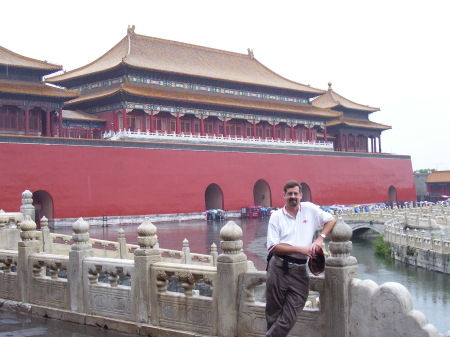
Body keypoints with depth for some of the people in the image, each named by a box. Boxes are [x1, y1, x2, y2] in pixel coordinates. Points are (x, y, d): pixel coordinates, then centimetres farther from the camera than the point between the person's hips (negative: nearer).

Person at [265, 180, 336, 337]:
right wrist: (300, 249, -13)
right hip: (278, 268, -1)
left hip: (299, 271, 1)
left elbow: (331, 220, 13)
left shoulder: (310, 209, 6)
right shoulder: (276, 216, 0)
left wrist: (320, 239, -4)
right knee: (273, 314, 7)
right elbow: (273, 247, -6)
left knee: (288, 319, -3)